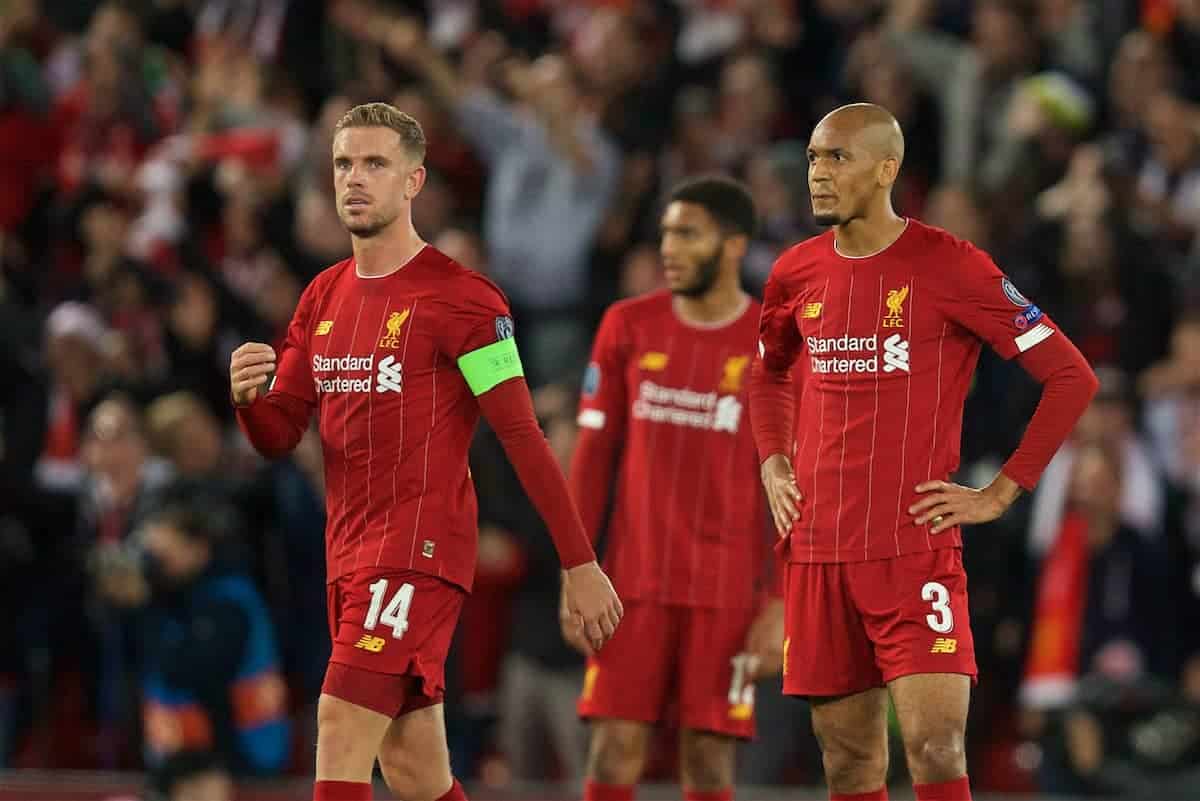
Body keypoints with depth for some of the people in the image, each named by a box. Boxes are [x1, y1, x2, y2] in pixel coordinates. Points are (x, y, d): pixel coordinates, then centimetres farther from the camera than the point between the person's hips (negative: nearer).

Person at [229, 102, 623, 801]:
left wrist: (581, 565, -10)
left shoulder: (459, 296, -9)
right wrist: (248, 396, -10)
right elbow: (279, 436, 14)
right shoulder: (324, 297, 13)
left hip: (421, 547, -7)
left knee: (341, 727, -19)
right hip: (350, 553, 7)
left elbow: (523, 436, -10)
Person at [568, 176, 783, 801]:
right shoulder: (628, 328, 6)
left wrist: (779, 603, -8)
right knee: (615, 749, -3)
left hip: (729, 593, -2)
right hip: (634, 581, 2)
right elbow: (593, 457, 8)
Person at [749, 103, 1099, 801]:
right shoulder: (798, 272, 9)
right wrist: (773, 466, 14)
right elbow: (769, 372, 31)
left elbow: (1072, 377, -5)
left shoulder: (951, 266, -7)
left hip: (917, 552, -5)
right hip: (818, 553, 5)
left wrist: (1000, 494, -7)